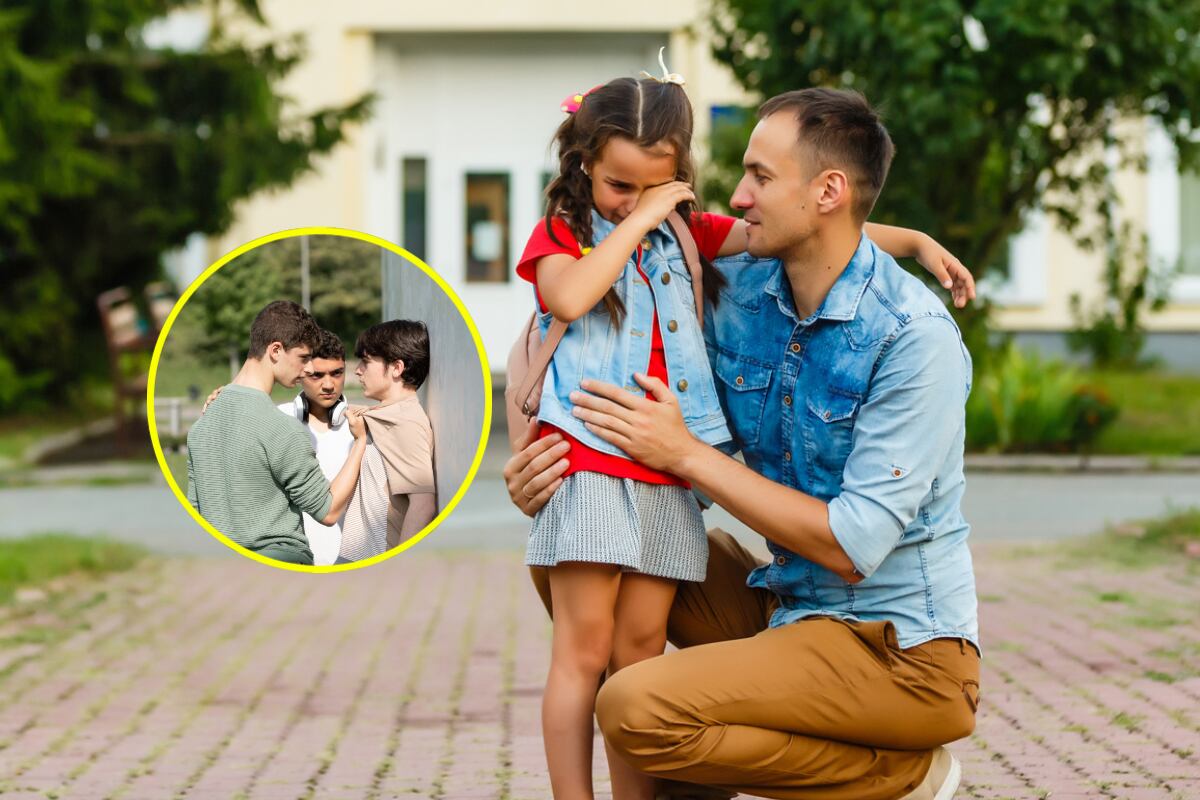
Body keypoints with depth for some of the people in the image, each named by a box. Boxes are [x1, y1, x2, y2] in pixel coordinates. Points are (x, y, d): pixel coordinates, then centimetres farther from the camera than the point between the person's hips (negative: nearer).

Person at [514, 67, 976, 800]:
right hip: (590, 462, -4)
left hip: (667, 474, 4)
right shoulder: (563, 232, 6)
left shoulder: (685, 232, 17)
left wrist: (914, 240, 8)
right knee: (584, 650, -5)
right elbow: (568, 299, -17)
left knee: (641, 650, 5)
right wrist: (637, 221, -10)